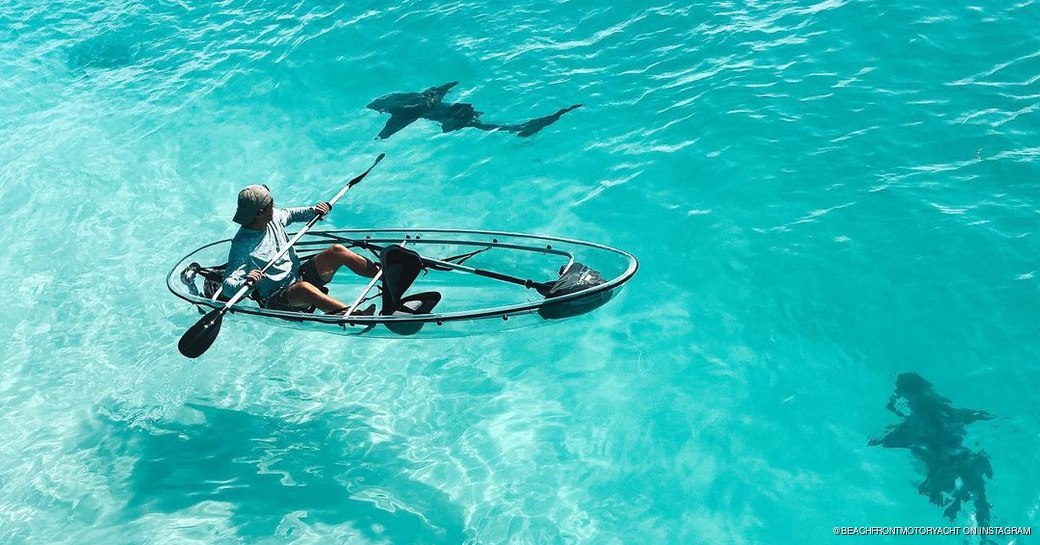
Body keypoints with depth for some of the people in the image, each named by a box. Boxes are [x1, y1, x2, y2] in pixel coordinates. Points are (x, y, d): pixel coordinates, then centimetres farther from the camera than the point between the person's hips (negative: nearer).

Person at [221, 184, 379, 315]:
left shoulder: (274, 217, -1)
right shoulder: (242, 245, -21)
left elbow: (290, 214, 23)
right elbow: (227, 287, -24)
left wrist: (313, 211, 5)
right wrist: (245, 282, -46)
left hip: (299, 276, 8)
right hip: (277, 299, -8)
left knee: (338, 251, -7)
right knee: (304, 288, -41)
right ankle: (356, 314, -54)